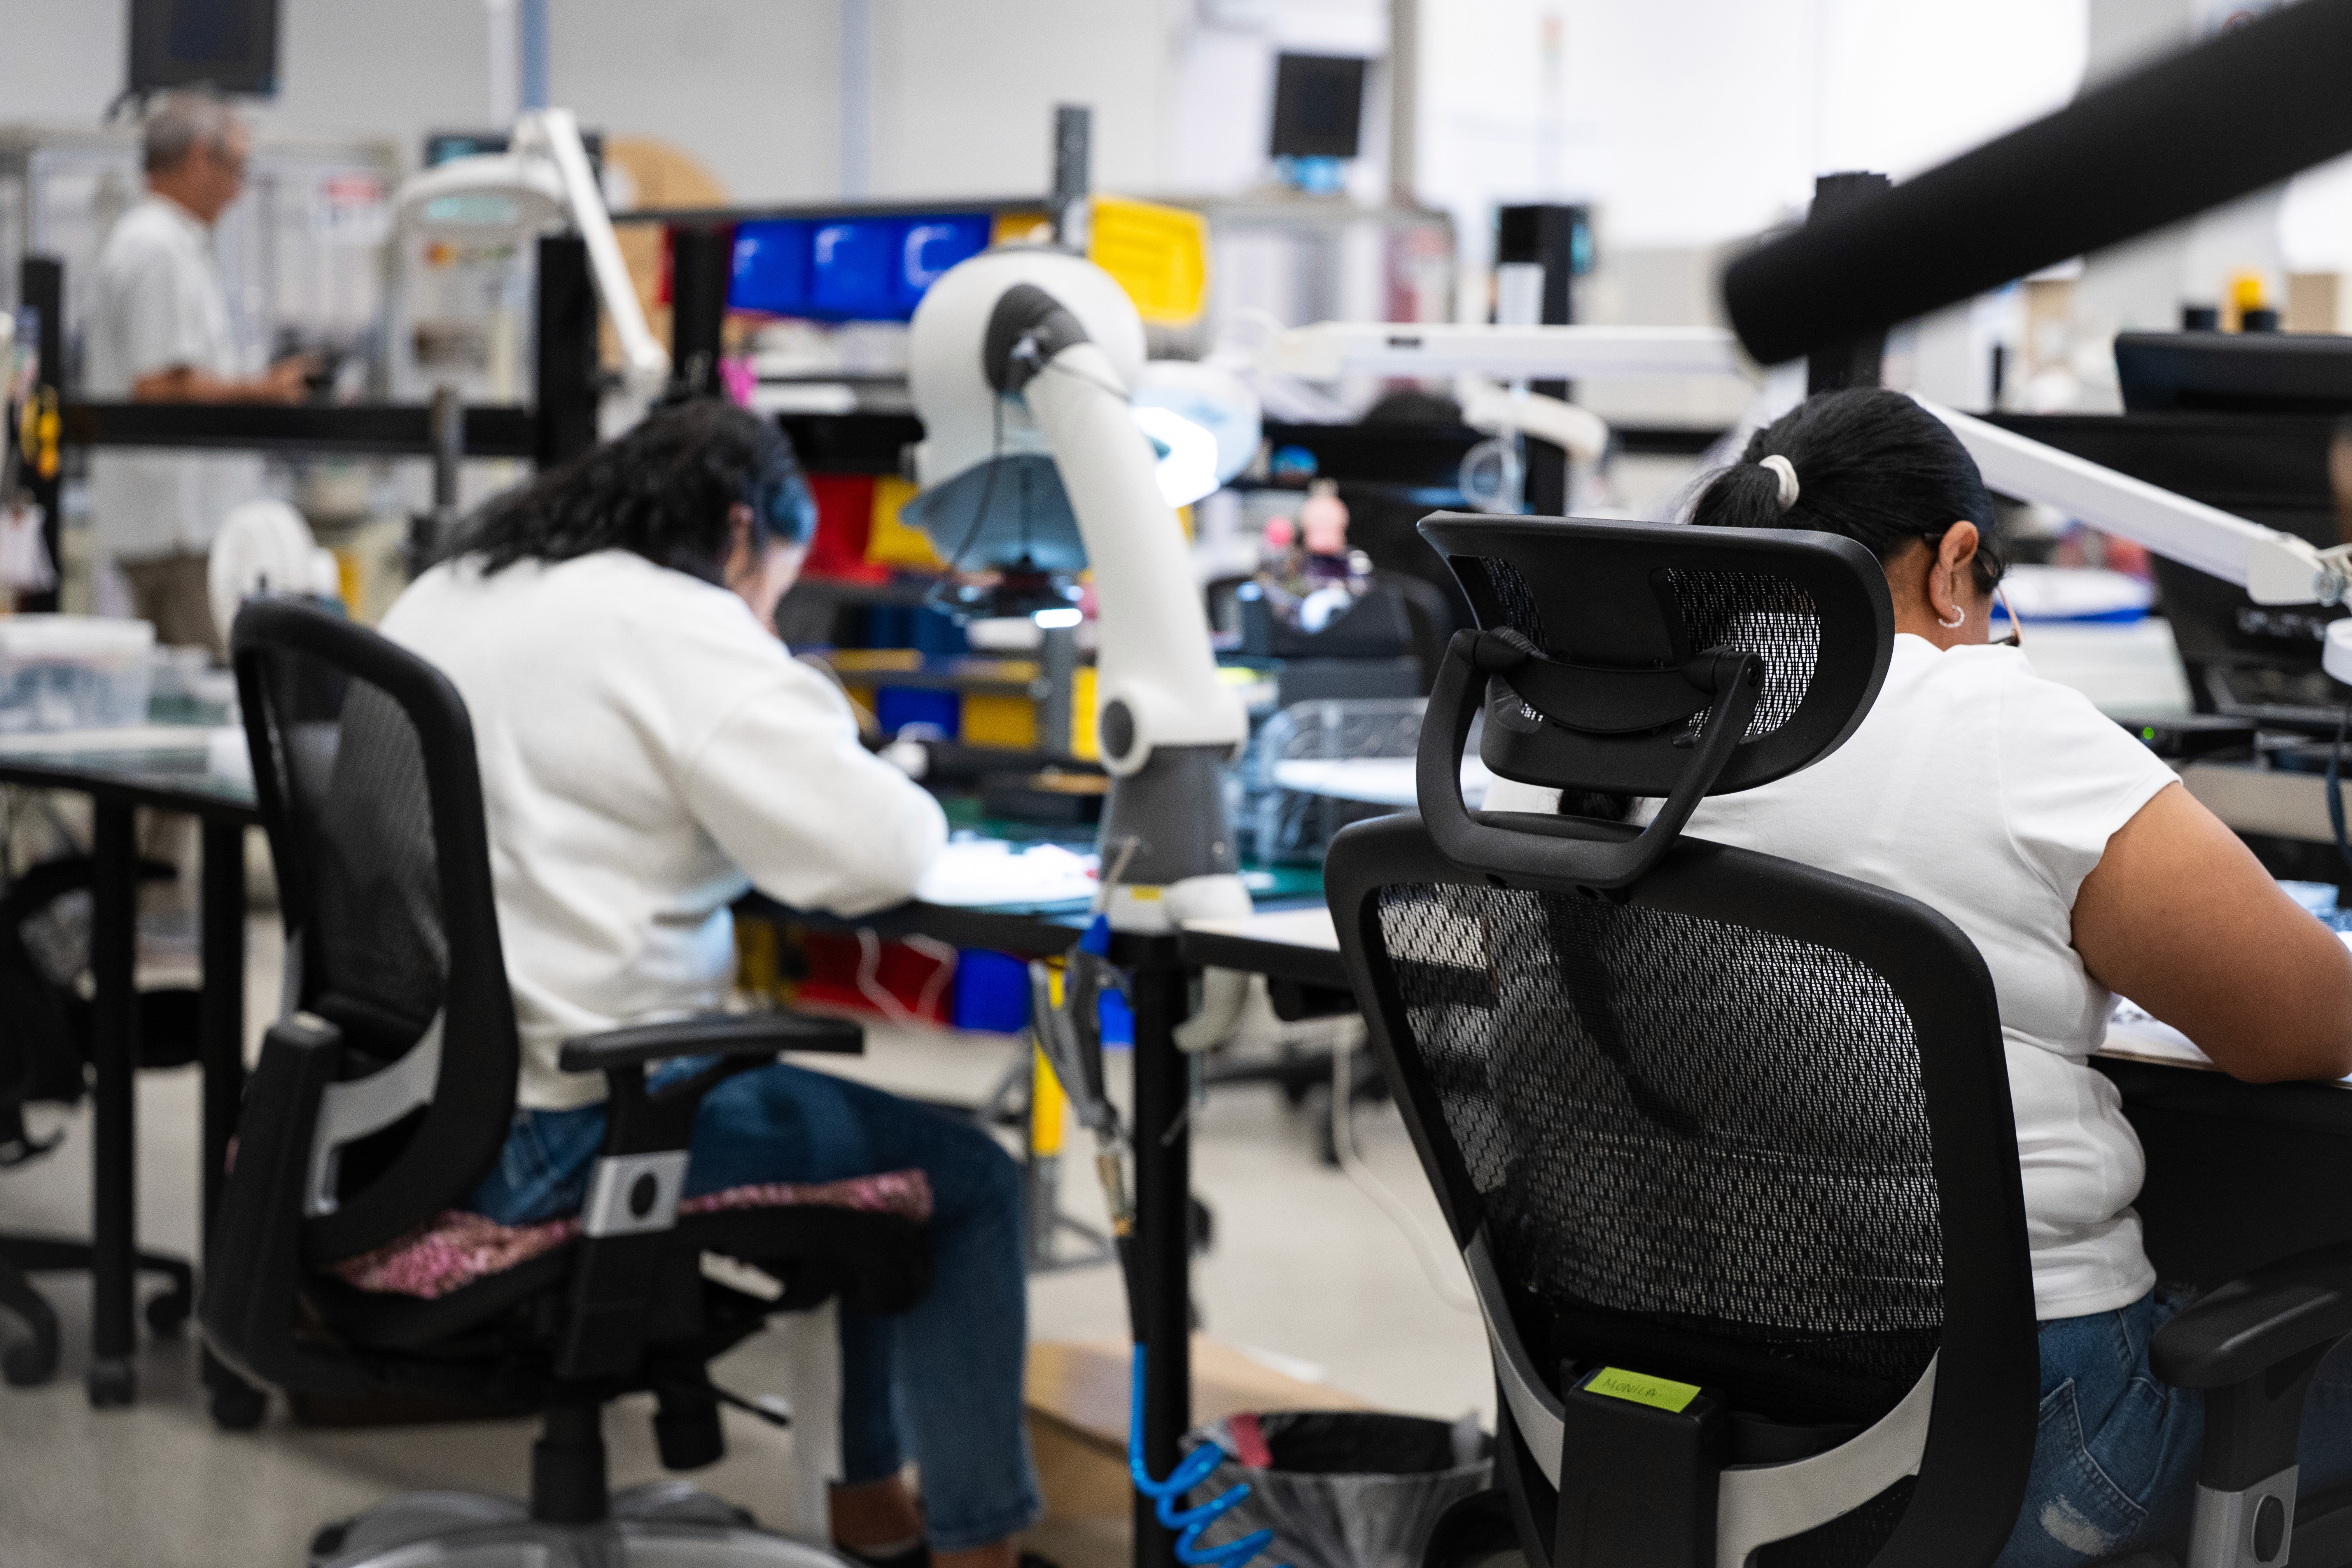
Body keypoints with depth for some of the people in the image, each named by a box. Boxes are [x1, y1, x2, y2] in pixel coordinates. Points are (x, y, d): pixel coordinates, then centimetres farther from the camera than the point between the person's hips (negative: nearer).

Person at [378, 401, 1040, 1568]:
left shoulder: (445, 595, 14)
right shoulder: (680, 630, -14)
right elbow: (869, 854, -20)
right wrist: (913, 806, 4)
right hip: (550, 1136, -10)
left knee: (842, 1117, 28)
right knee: (965, 1180, 6)